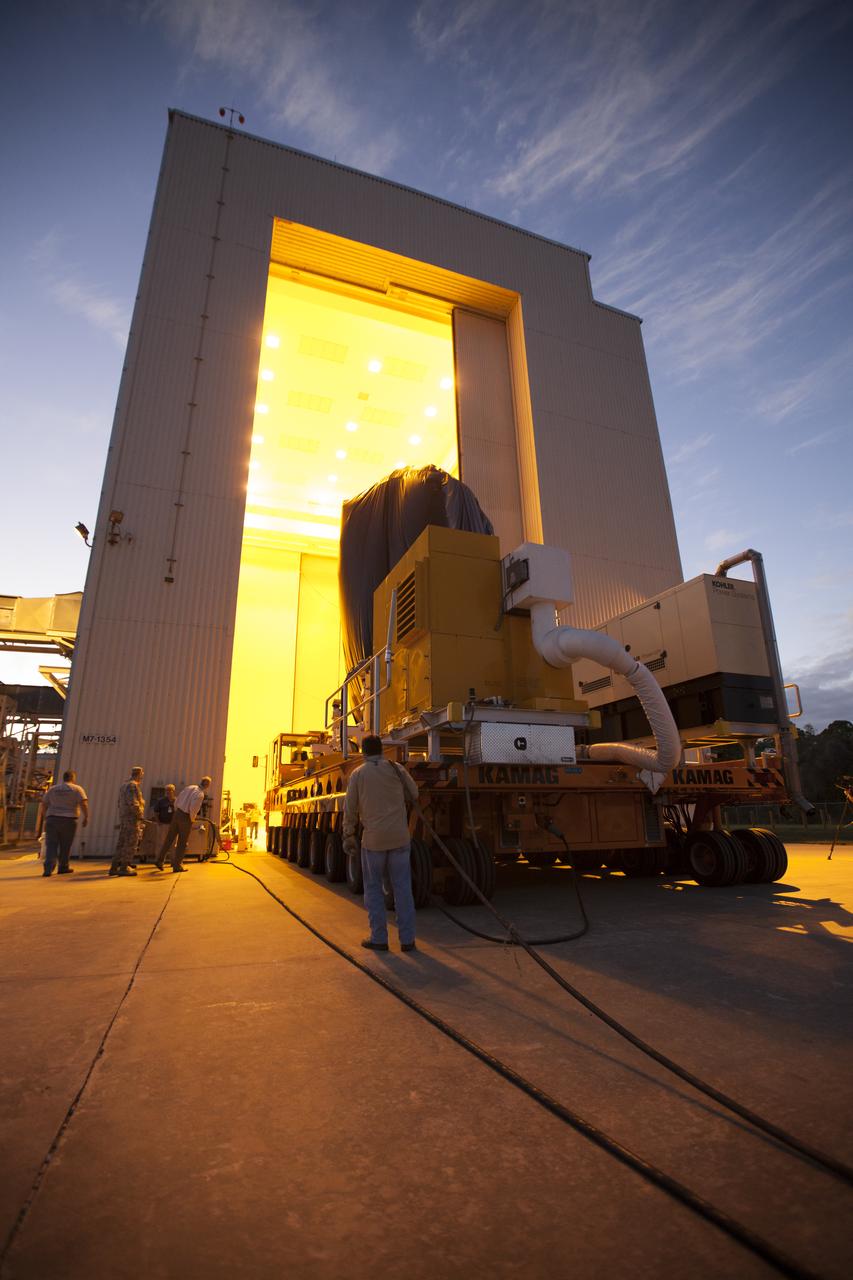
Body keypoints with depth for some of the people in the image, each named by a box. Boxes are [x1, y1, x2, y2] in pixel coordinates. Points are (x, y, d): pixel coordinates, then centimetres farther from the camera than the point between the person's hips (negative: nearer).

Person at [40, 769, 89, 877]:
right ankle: (63, 867, 21)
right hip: (68, 821, -2)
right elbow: (84, 804, -10)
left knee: (51, 845, 1)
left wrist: (45, 819, 23)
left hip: (52, 819, 3)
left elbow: (44, 805, 12)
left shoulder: (52, 789, 12)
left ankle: (48, 868, -14)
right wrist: (86, 817, -2)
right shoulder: (77, 789, 0)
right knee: (65, 846, 10)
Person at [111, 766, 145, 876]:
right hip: (132, 818, -9)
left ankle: (114, 867, 12)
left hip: (123, 818, 9)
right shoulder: (133, 785, -14)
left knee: (121, 843, 11)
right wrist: (140, 815, -13)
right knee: (131, 844, -4)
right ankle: (124, 867, -3)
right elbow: (133, 803, -21)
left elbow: (120, 803, 21)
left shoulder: (123, 785, 17)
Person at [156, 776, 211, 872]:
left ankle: (160, 860, 18)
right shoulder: (200, 795, -15)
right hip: (186, 818, -6)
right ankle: (177, 865, 14)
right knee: (182, 843, 6)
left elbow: (177, 801, 11)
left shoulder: (189, 787, 8)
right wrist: (192, 819, -7)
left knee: (169, 838, 14)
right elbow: (193, 809, -24)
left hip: (177, 814, 6)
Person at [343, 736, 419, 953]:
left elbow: (350, 809, 0)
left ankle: (378, 938, 14)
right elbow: (414, 795, 9)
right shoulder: (396, 769, 2)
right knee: (402, 887, 8)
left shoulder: (357, 774, 0)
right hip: (399, 836, 1)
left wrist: (348, 837, 9)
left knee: (373, 888, 12)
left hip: (373, 838, -1)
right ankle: (407, 939, 11)